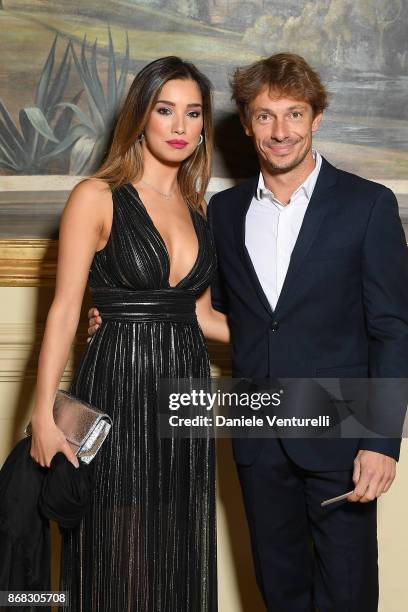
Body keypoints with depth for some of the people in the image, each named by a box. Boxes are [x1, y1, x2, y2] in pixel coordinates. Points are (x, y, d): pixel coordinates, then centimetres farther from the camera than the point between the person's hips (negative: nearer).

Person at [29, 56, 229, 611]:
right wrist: (44, 418, -13)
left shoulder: (196, 205, 12)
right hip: (119, 386, -5)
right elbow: (64, 311, -9)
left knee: (182, 561, 12)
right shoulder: (97, 197, -5)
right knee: (119, 565, 3)